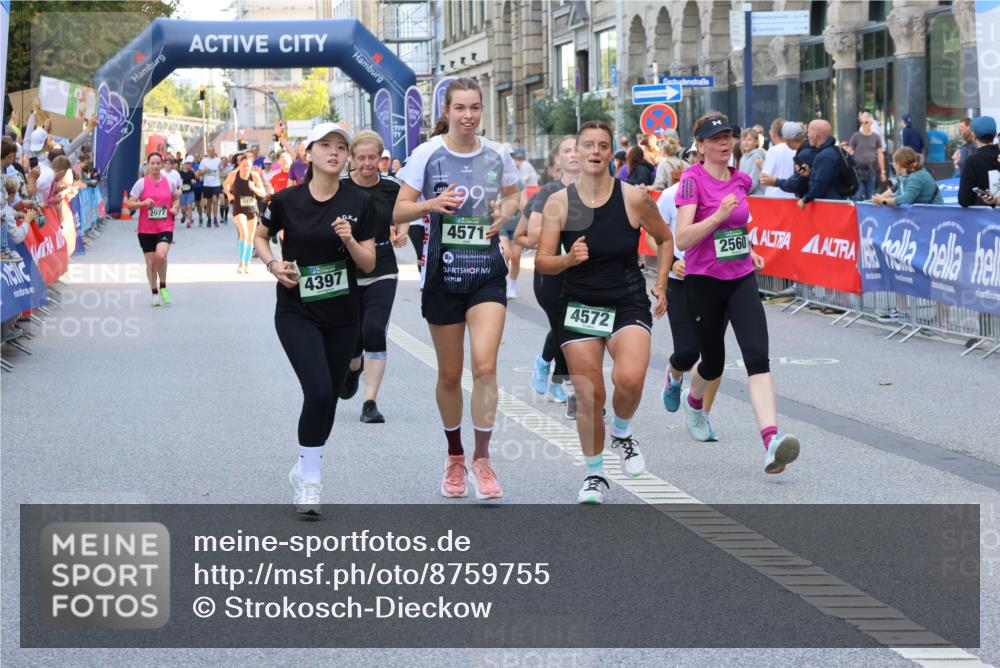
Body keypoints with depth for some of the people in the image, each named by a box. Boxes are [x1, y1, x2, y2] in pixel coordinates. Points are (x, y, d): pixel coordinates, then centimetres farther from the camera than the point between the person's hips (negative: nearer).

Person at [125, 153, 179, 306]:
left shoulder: (169, 182, 4)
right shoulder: (141, 183, -1)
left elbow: (176, 199, 21)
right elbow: (130, 204, -2)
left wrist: (175, 208, 0)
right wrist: (144, 203, -19)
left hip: (165, 227, 0)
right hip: (146, 229, 0)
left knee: (161, 255, -24)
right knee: (151, 262, 4)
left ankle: (163, 286, -1)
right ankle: (155, 294, 21)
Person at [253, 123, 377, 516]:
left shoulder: (359, 204, -3)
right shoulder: (287, 201, -6)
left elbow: (368, 264, -1)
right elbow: (260, 236, 11)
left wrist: (350, 240, -19)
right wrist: (273, 264, -7)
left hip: (343, 317, 3)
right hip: (297, 313, -3)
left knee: (327, 398, 10)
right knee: (319, 391, -20)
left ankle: (305, 473, 31)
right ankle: (310, 478, -6)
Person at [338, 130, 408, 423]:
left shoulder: (391, 187, 0)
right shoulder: (339, 187, -7)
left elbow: (401, 218, 17)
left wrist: (401, 232, -5)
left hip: (383, 273, 0)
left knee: (375, 332, -16)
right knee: (352, 338, 7)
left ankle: (370, 402, -9)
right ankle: (354, 366, 46)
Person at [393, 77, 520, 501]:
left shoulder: (497, 155, 3)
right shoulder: (427, 154, -4)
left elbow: (513, 196, 21)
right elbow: (398, 212, -4)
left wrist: (506, 212, -2)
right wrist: (431, 203, -23)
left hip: (487, 272, 1)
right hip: (442, 274, -1)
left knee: (485, 365, -15)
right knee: (449, 374, 8)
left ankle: (482, 459, -4)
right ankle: (455, 457, 27)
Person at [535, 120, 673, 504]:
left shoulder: (634, 198, -6)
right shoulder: (559, 203, -4)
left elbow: (664, 240, 11)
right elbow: (542, 262, -3)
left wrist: (660, 285, 3)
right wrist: (569, 259, -23)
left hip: (628, 303, -1)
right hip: (580, 307, 1)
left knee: (629, 378, -25)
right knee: (588, 395, -1)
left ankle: (622, 433, 8)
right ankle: (595, 475, 19)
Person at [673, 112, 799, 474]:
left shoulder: (741, 180, 7)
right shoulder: (693, 179, -12)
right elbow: (682, 239, -21)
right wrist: (718, 216, -29)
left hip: (741, 280, 4)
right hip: (703, 282, -4)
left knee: (757, 355, -16)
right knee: (713, 363, 10)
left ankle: (772, 442, -29)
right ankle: (693, 401, 49)